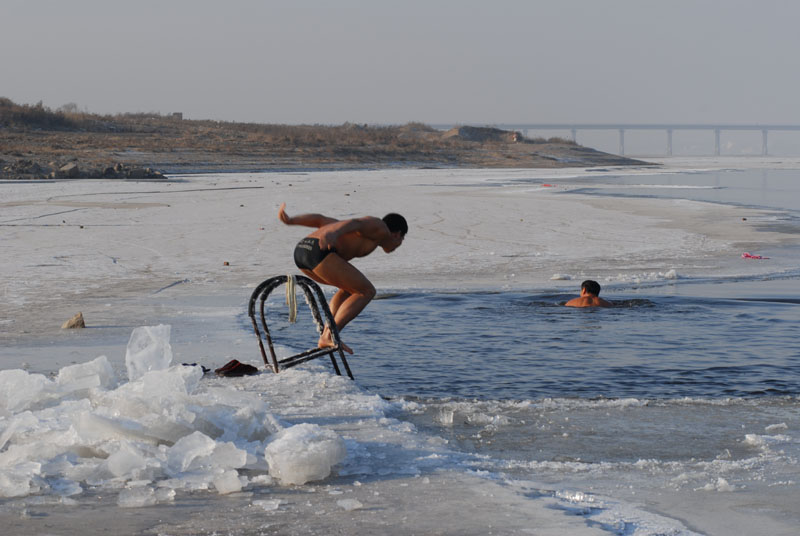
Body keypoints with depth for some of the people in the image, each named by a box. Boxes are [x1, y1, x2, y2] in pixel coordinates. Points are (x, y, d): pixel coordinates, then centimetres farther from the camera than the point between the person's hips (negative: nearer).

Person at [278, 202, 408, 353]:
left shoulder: (366, 229, 34)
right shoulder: (381, 229, 10)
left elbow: (320, 219, 27)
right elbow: (355, 223, -11)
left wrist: (291, 221, 17)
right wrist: (333, 234, -30)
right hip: (320, 252, -9)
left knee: (351, 287, 25)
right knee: (367, 292, 1)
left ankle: (326, 335, 16)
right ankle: (330, 335, -9)